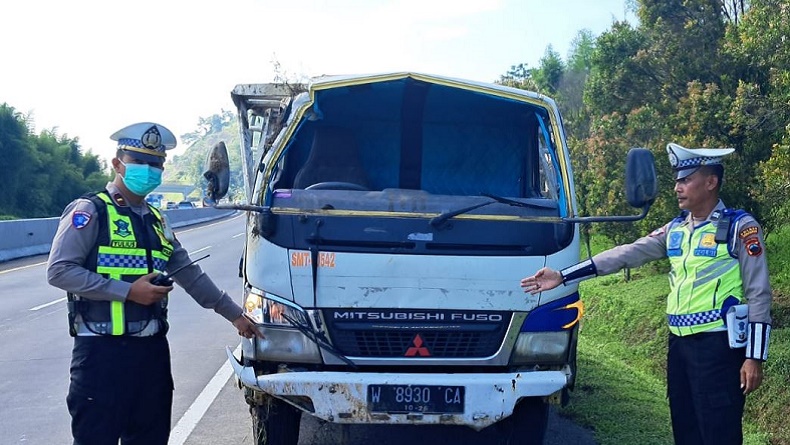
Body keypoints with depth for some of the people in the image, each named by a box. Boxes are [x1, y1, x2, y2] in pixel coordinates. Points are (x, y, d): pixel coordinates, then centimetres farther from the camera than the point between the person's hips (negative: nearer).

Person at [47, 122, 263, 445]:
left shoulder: (156, 221, 17)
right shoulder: (90, 211, -5)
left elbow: (190, 275, 21)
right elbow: (59, 271, -15)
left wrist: (234, 314, 19)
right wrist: (128, 291, -17)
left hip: (153, 349, 7)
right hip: (103, 350, -7)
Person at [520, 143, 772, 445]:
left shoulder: (740, 227, -6)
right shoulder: (674, 229, 12)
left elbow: (759, 295, -7)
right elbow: (627, 255, 7)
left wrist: (754, 357, -12)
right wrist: (563, 277, 1)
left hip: (717, 345, -7)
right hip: (679, 343, 7)